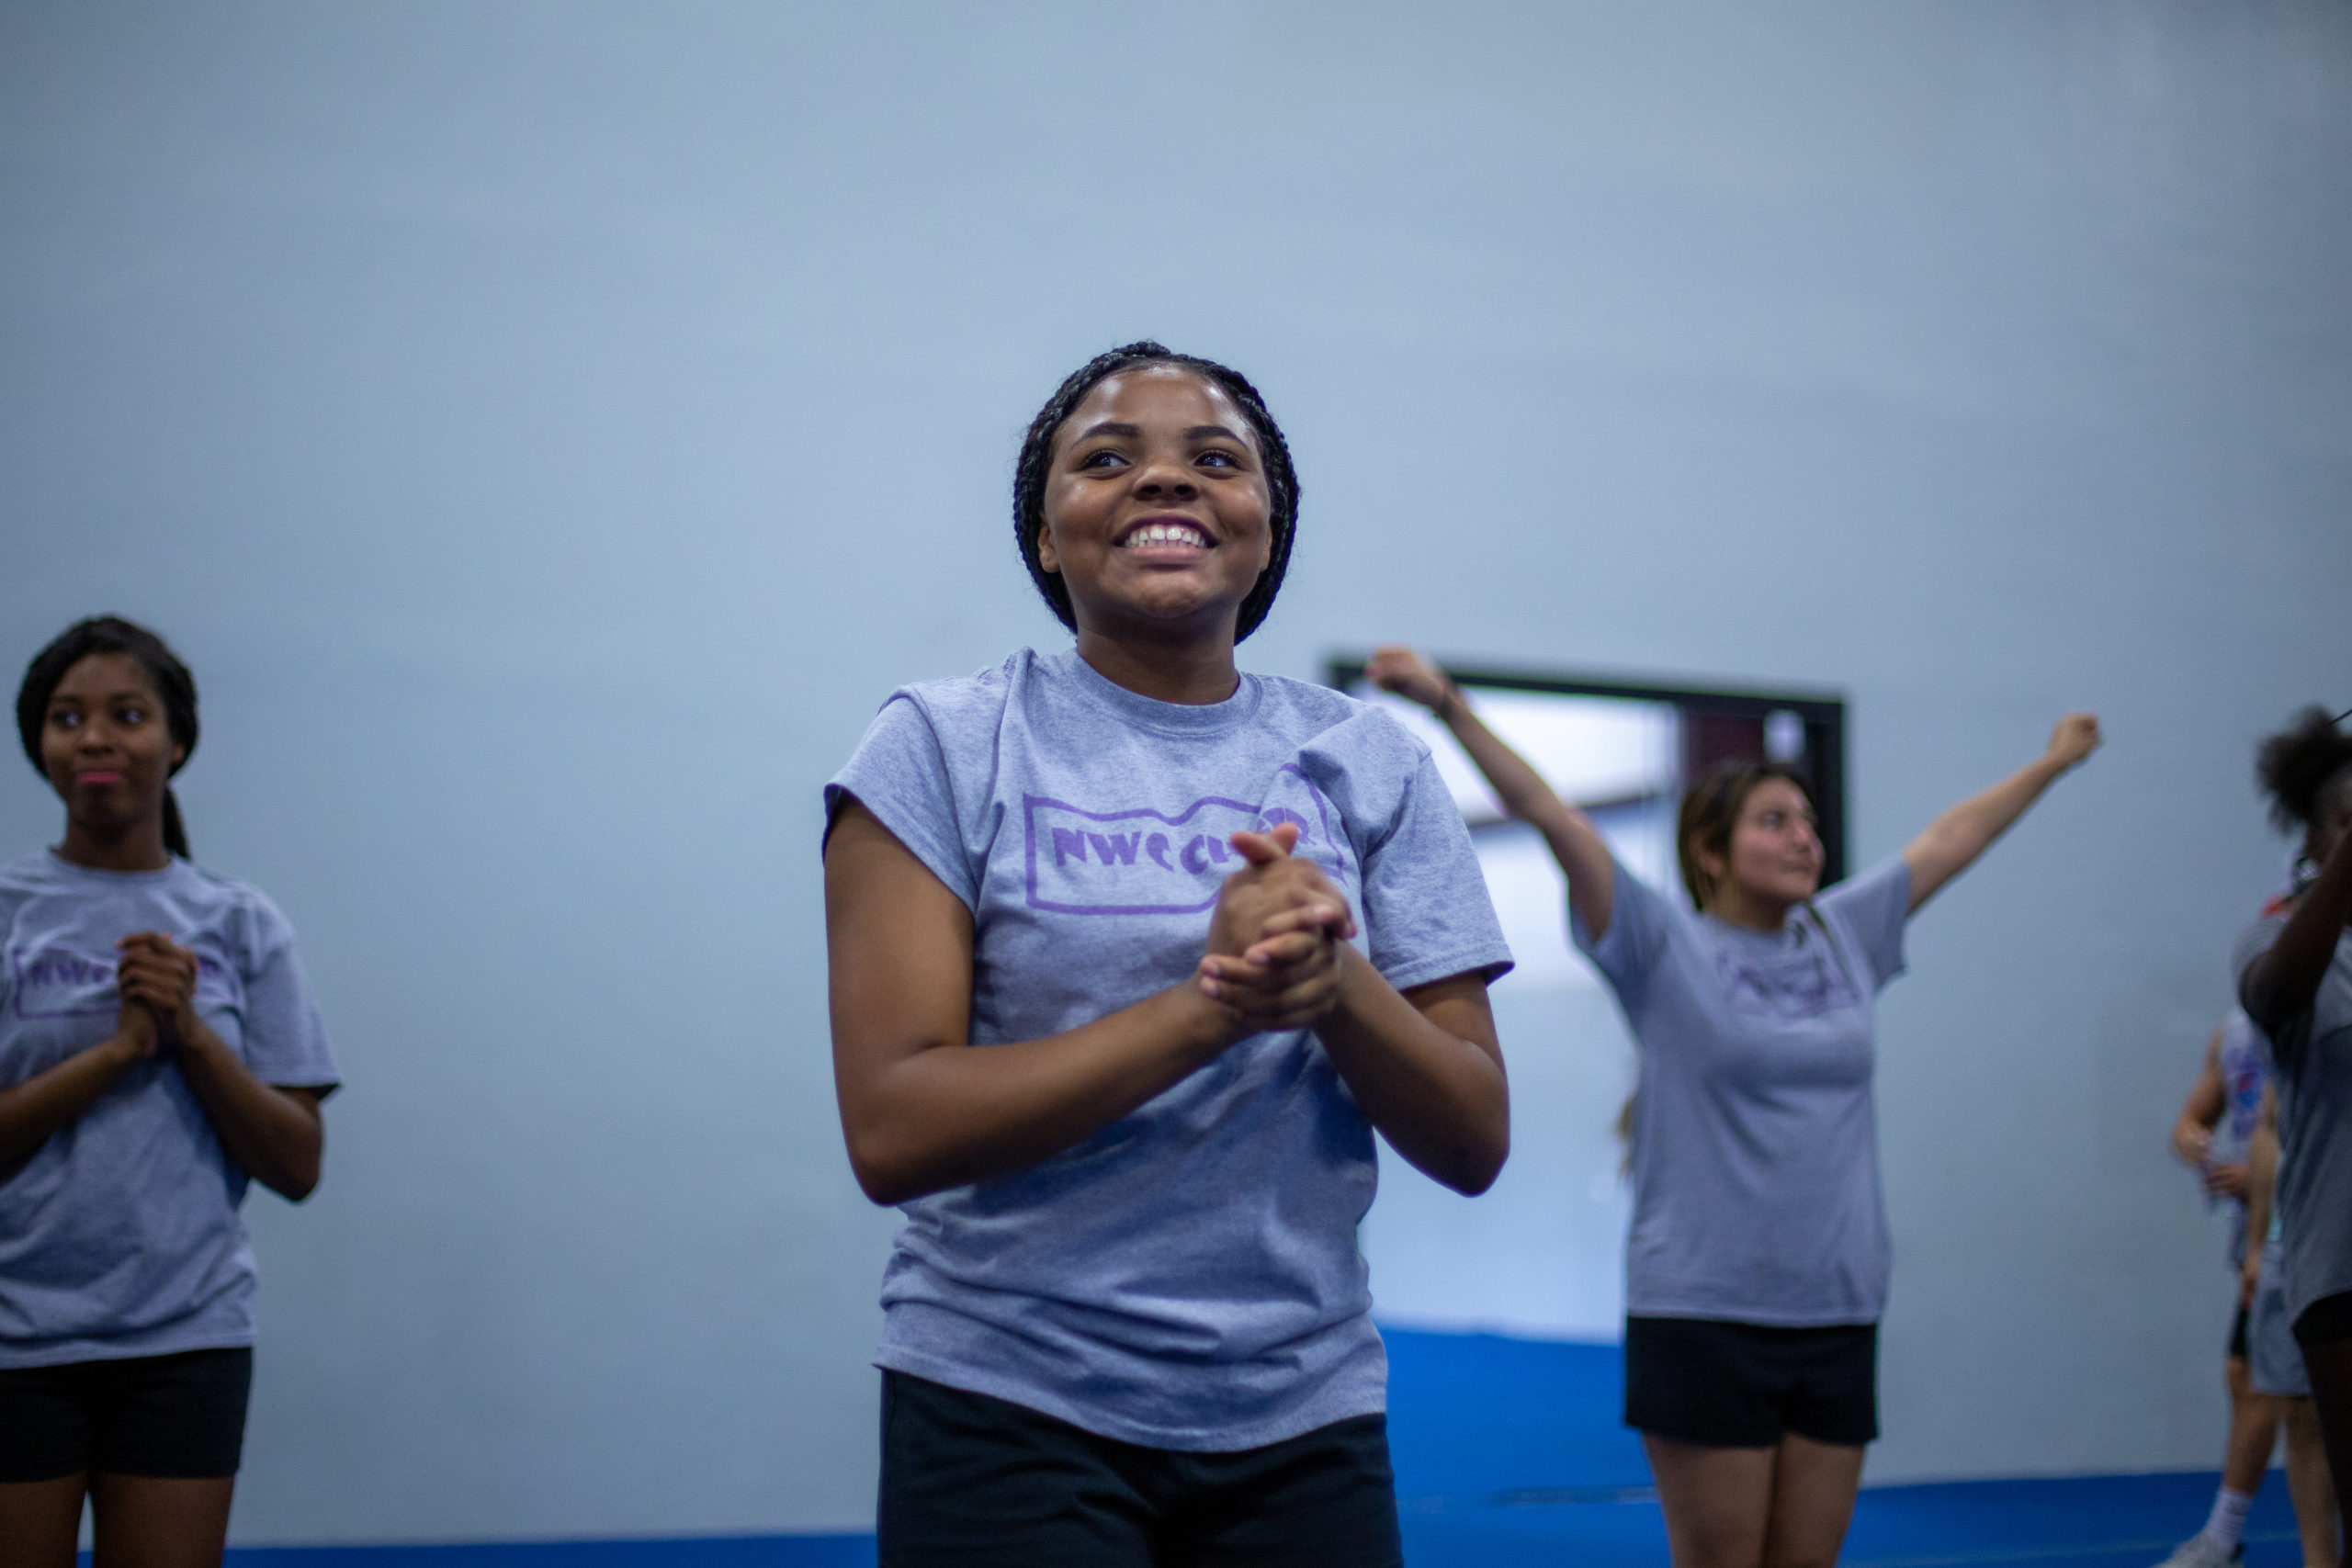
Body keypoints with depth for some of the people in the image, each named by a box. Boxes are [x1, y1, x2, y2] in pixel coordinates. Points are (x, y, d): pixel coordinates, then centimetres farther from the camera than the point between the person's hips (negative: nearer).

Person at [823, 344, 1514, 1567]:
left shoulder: (1370, 765, 4)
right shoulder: (943, 745, -4)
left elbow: (1474, 1144, 1)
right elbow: (891, 1131, -14)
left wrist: (1337, 983, -19)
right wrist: (1212, 1003, -23)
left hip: (1303, 1418, 3)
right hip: (1010, 1408, -3)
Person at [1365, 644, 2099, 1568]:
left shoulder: (1843, 937, 12)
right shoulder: (1667, 946, -2)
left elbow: (1951, 840, 24)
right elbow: (1550, 814, -11)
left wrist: (2051, 763, 36)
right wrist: (1450, 706, -19)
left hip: (1836, 1318, 5)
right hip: (1703, 1317, -5)